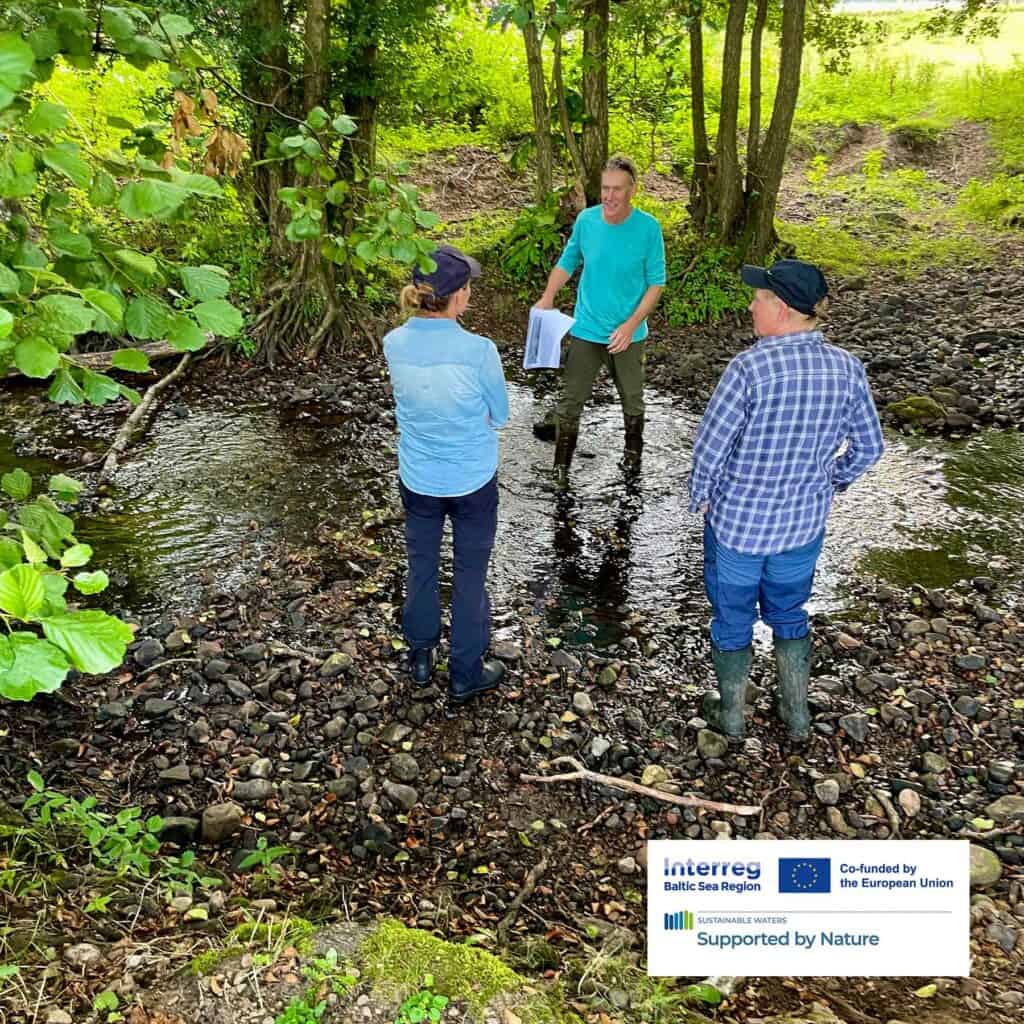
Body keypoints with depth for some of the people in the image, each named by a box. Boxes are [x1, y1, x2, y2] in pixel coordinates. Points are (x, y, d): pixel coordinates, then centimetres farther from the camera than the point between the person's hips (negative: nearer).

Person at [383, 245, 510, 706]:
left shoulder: (394, 344, -12)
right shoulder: (479, 351, -24)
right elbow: (499, 415, -8)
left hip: (418, 481, 4)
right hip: (473, 482, -3)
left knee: (421, 569, 22)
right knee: (470, 577, 13)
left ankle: (421, 656, 41)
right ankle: (465, 675, 27)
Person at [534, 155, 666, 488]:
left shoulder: (648, 228, -14)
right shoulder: (586, 220, -8)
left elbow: (656, 283, -9)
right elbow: (567, 262, 7)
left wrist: (631, 326, -19)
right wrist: (548, 297, -9)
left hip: (627, 334, -1)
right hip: (586, 330, 1)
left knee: (632, 399, 19)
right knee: (571, 400, 2)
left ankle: (633, 451, 44)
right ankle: (561, 466, 16)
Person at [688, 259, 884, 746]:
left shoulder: (750, 367, -25)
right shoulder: (846, 368, -9)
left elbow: (710, 445, -19)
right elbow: (868, 447, 1)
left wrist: (701, 495, -1)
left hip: (737, 520, -4)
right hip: (804, 523, 4)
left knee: (732, 618, 17)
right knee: (789, 614, 25)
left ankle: (731, 716, 35)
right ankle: (797, 717, 38)